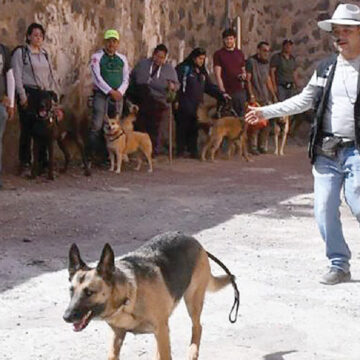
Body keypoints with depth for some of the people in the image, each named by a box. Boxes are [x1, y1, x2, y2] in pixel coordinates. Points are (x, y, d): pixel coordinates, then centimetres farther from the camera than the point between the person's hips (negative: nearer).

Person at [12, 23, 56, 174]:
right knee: (27, 129, -6)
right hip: (29, 94, -5)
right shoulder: (20, 52, -1)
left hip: (44, 95, 5)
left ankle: (42, 160, 11)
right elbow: (17, 76, -6)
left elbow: (50, 76, 20)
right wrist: (22, 96, -12)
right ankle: (25, 162, 0)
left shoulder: (44, 54, 17)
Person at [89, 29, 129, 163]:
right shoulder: (97, 57, -1)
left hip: (117, 96, 5)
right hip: (101, 95, -5)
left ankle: (108, 156, 8)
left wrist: (119, 92, -7)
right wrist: (111, 91, -14)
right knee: (97, 126, -14)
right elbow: (97, 77, -8)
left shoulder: (122, 59, 13)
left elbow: (126, 79, 11)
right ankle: (90, 155, -12)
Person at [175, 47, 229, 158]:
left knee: (194, 129, 6)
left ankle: (193, 151, 11)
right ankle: (180, 151, 4)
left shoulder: (202, 72, 20)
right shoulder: (183, 68, -3)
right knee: (183, 127, -2)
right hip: (185, 106, -6)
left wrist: (221, 94, 10)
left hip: (197, 105, 6)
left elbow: (209, 86, 23)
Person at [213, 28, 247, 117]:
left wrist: (244, 75, -2)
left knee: (242, 116, 1)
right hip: (226, 92, -4)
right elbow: (218, 75, -4)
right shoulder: (218, 54, 1)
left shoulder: (240, 53, 14)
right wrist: (223, 91, -14)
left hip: (240, 91, 4)